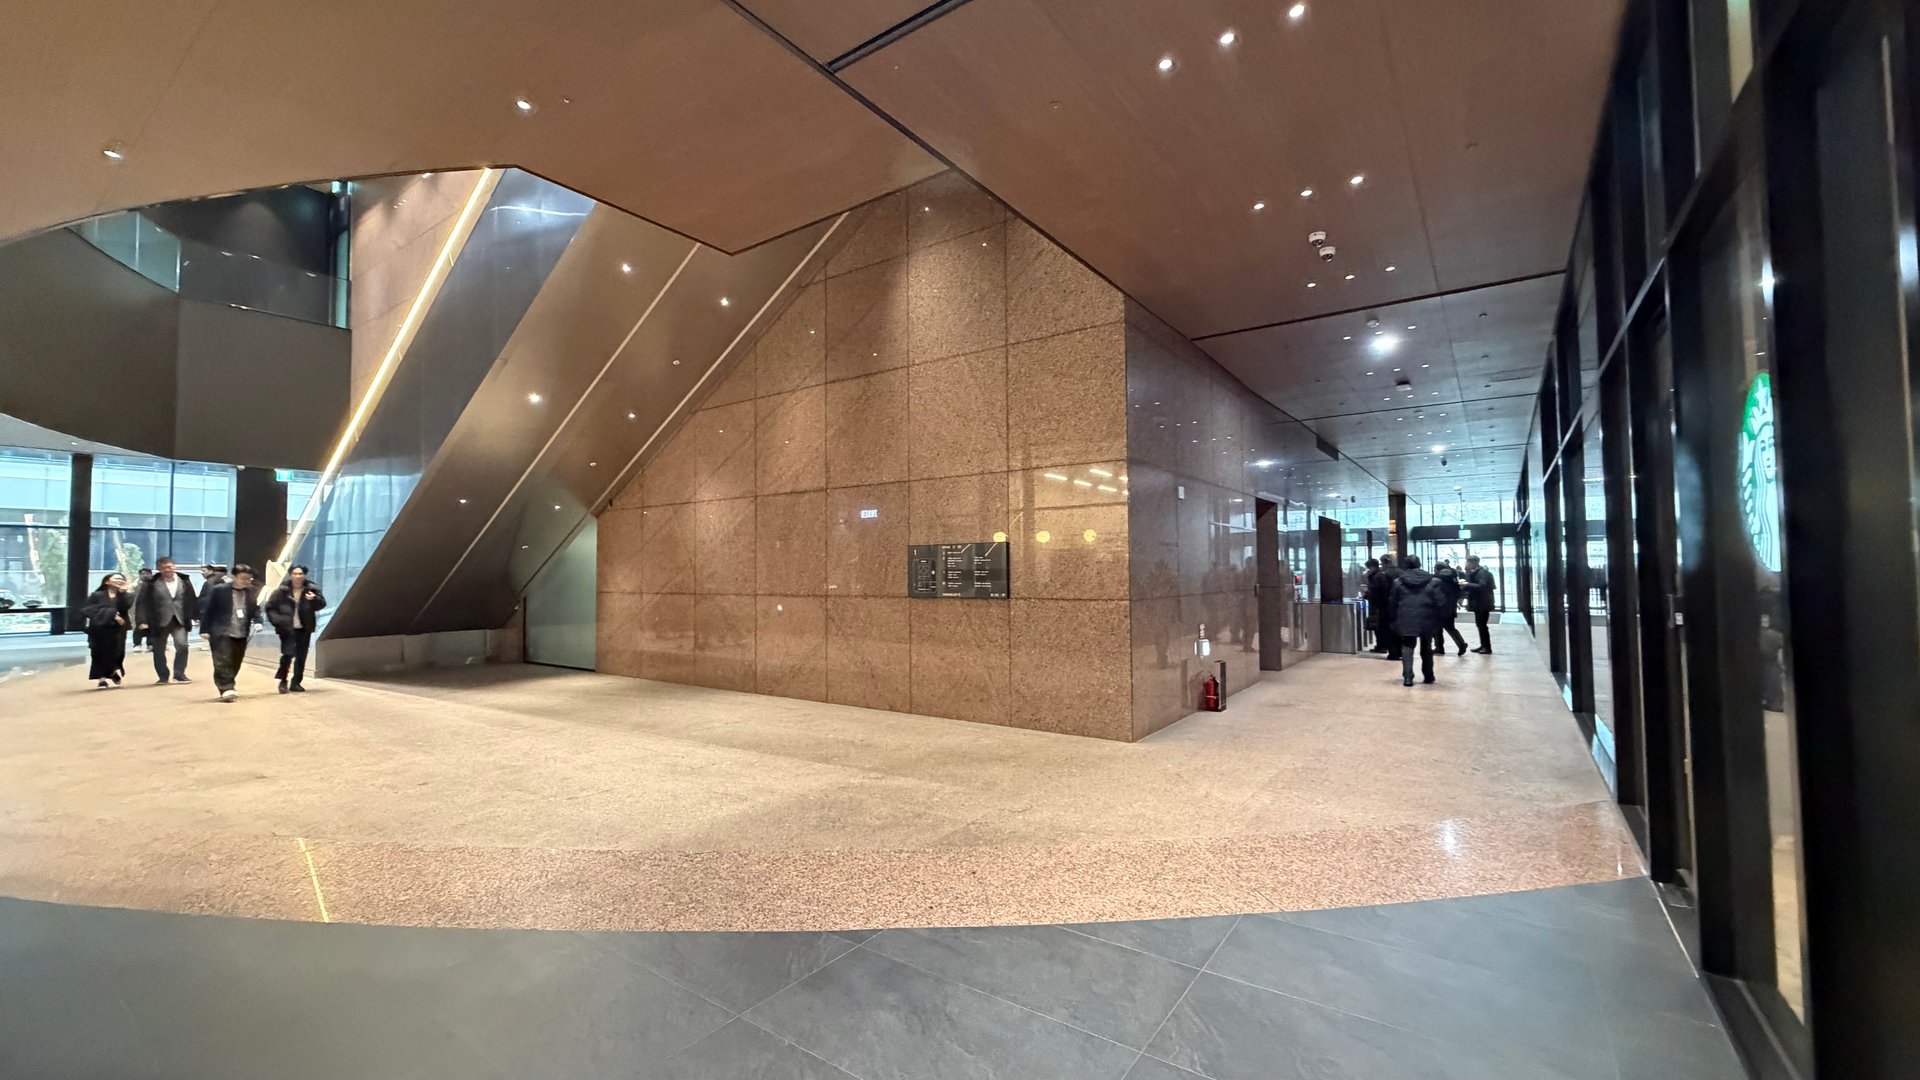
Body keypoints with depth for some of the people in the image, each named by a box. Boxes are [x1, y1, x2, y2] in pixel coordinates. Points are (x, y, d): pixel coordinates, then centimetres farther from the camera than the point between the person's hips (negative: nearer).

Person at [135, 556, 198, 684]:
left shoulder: (184, 581, 5)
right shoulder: (152, 583, -3)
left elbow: (192, 600, 7)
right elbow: (142, 602, -5)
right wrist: (142, 620, -12)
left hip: (179, 621, 0)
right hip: (159, 622, 0)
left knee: (182, 645, -14)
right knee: (159, 651, 9)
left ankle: (179, 674, -2)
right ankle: (163, 676, 21)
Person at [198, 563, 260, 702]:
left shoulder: (251, 591, 7)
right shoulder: (218, 590, -6)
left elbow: (255, 608, 13)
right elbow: (206, 610, -3)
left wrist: (258, 622, -7)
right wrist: (205, 629, -6)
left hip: (241, 634, 5)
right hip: (221, 633, -4)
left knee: (235, 663, 12)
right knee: (223, 662, -10)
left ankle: (228, 687, 26)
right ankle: (225, 689, -13)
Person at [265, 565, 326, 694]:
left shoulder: (312, 589, 0)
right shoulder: (282, 591, -3)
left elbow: (322, 604, -4)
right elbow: (270, 607, 3)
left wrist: (315, 599, -25)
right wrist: (278, 620, -10)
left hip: (304, 629, 2)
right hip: (287, 629, -2)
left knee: (301, 656, 7)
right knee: (288, 654, -12)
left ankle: (296, 683, 17)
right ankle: (283, 682, 6)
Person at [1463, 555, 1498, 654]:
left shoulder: (1483, 572, -16)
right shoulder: (1475, 572, 13)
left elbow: (1481, 586, -27)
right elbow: (1473, 584, 13)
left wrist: (1467, 584, -24)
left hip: (1483, 604, -10)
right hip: (1478, 603, 10)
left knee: (1482, 625, -5)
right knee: (1479, 625, 13)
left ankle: (1488, 648, 1)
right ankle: (1483, 646, 20)